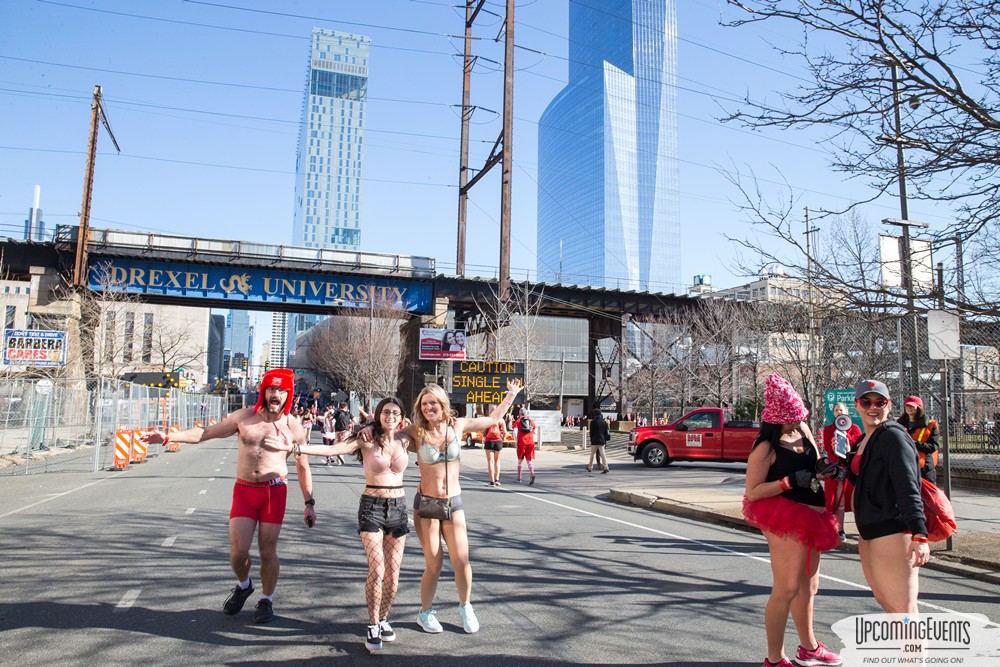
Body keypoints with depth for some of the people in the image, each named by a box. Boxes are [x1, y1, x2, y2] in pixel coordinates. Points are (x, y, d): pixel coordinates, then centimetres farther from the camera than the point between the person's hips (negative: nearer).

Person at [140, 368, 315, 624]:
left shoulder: (293, 427, -1)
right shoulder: (245, 417, 2)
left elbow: (303, 468, 5)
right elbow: (205, 433, 8)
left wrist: (309, 503, 5)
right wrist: (167, 437, 0)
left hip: (274, 491, -1)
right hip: (244, 490, 2)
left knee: (268, 551, 1)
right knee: (238, 551, -3)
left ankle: (266, 601, 25)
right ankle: (243, 586, 31)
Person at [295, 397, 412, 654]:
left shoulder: (404, 440, 4)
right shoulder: (366, 439, -7)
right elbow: (332, 449, -17)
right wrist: (297, 448, -28)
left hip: (398, 507, 3)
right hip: (371, 507, -3)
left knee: (393, 573, 6)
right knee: (377, 570, -12)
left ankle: (383, 619, 28)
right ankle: (372, 626, 6)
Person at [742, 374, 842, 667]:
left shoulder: (803, 430, 9)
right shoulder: (766, 447, -14)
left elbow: (816, 464, 23)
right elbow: (752, 492, -17)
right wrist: (790, 481, -24)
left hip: (808, 517, 9)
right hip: (785, 520, -9)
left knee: (808, 587, 21)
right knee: (786, 589, -9)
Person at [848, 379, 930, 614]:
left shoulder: (893, 436, -11)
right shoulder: (864, 441, 17)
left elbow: (908, 489, -21)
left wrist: (919, 535, -27)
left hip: (893, 533, -10)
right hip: (869, 533, 10)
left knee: (903, 609, -7)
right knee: (886, 603, 19)